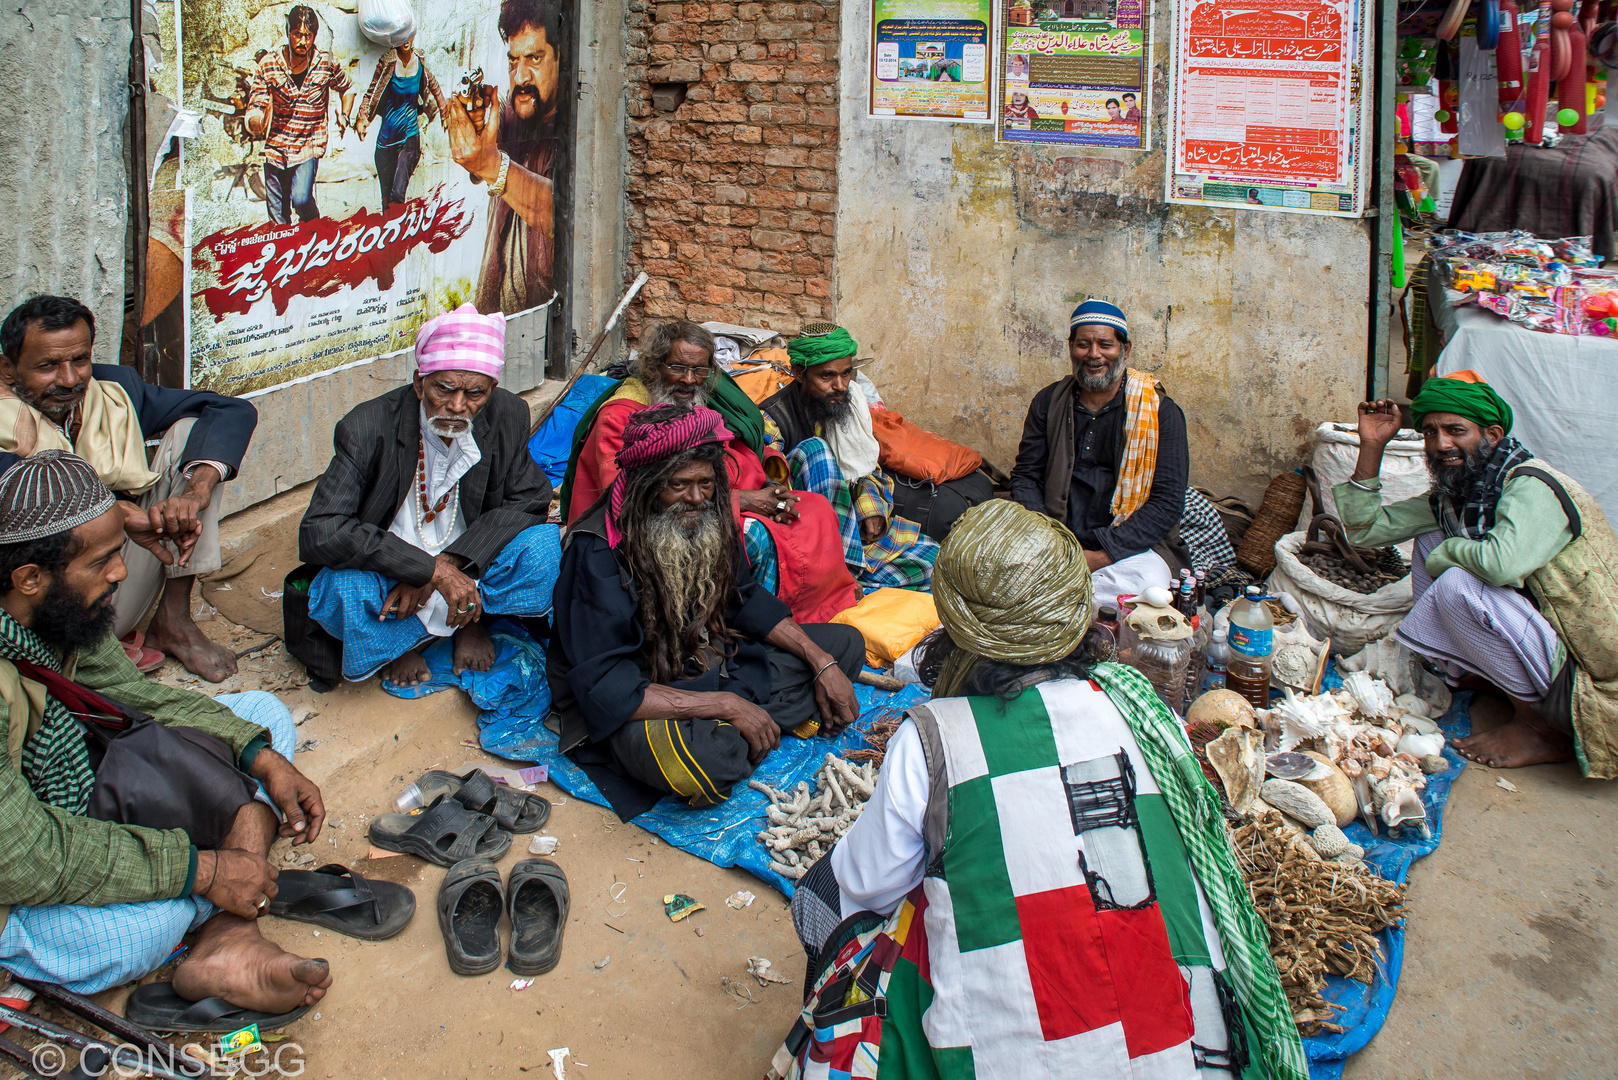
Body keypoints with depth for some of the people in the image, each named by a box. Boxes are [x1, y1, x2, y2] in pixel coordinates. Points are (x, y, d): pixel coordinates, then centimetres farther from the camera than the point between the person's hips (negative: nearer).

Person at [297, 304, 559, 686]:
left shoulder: (507, 415, -14)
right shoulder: (368, 428, -23)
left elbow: (530, 499, -8)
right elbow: (319, 533, -29)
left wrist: (448, 562, -24)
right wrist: (431, 569, -36)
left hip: (464, 570, 2)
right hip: (388, 576, -2)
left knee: (542, 545, -25)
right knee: (343, 591, -35)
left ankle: (473, 619, 2)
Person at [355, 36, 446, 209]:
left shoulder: (419, 61, 1)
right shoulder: (388, 61, -6)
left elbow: (433, 85, 20)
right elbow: (372, 93, 0)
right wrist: (361, 119, -11)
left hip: (410, 136, 0)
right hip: (387, 136, 0)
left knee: (398, 194, -15)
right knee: (386, 195, 7)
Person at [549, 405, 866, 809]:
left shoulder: (705, 520, -3)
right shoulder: (597, 553, -24)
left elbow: (747, 598, 12)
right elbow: (605, 688, -27)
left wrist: (822, 663, -1)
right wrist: (727, 706, -27)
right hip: (637, 705, -8)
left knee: (846, 642, 6)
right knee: (694, 760, -41)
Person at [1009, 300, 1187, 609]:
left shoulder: (1160, 412, -1)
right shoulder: (1049, 401, 9)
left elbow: (1168, 502, -5)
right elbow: (1025, 476, 11)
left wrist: (1101, 556, -16)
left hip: (1123, 548, -1)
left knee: (1152, 583, -34)